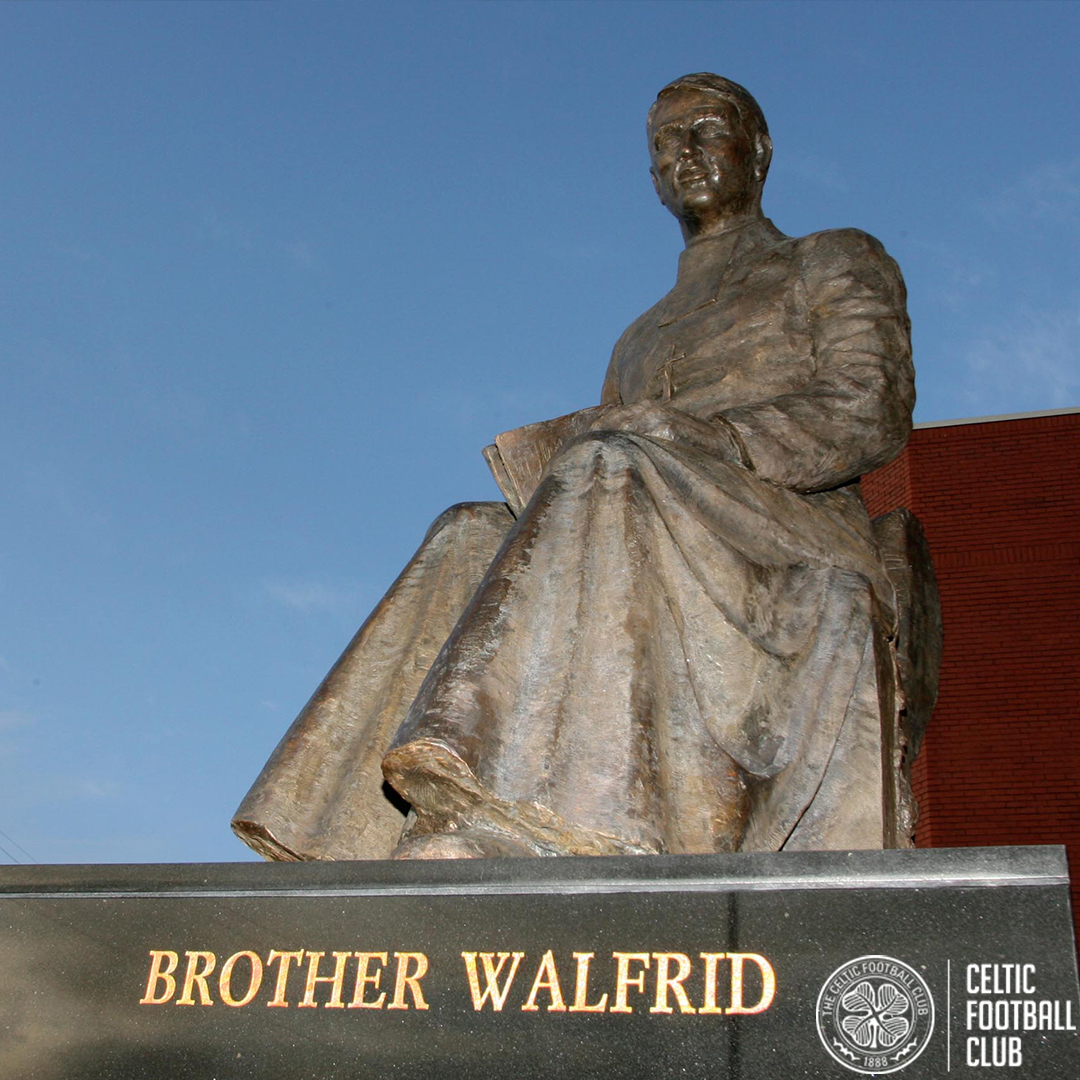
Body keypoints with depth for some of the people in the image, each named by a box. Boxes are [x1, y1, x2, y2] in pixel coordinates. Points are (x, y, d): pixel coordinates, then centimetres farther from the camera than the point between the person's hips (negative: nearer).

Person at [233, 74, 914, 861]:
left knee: (618, 476, -34)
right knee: (474, 541, -22)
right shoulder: (642, 342, 33)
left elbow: (871, 412, -1)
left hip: (795, 578, -5)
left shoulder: (839, 263, 17)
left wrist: (699, 443, -13)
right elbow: (608, 446, 19)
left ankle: (490, 835, -50)